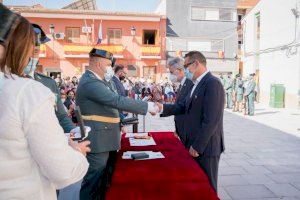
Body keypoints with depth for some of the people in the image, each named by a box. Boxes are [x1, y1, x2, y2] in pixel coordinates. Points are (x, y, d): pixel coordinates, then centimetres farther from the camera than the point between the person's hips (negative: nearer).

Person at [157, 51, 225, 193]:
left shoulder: (212, 83, -19)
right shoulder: (198, 84, 13)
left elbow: (211, 120, -23)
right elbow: (184, 106, 11)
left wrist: (197, 146, -19)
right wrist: (163, 107, -2)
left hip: (206, 146, -8)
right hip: (195, 144, 9)